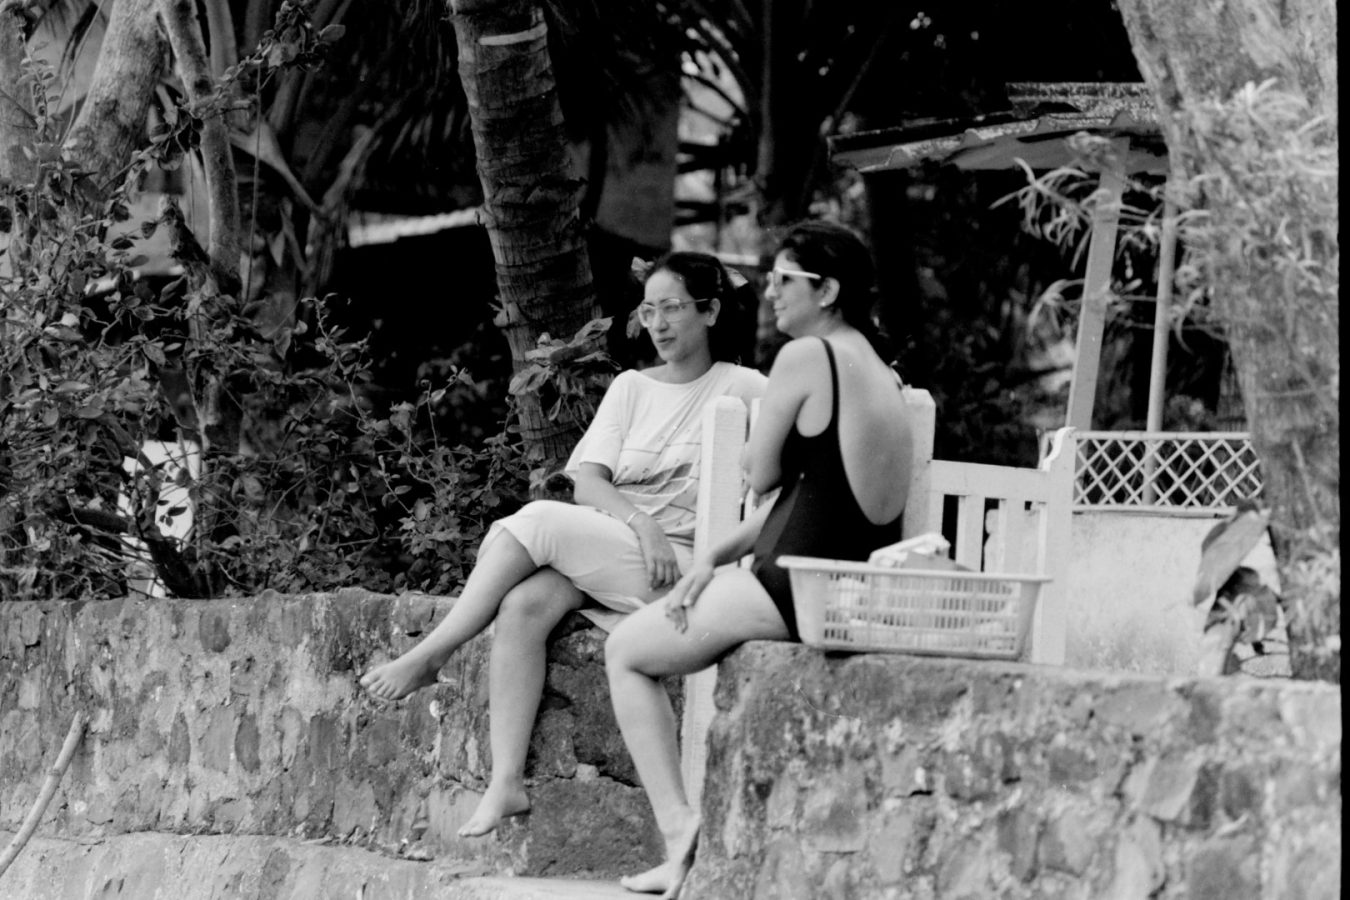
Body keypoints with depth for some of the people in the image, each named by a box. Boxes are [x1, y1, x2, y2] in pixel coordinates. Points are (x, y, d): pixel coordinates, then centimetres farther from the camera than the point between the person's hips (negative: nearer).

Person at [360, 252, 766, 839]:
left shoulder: (742, 390, 6)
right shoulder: (631, 388, 20)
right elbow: (587, 482, 7)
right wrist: (640, 524, -13)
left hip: (683, 567, -5)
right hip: (606, 544, 5)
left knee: (537, 522, -24)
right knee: (522, 604, -26)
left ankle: (428, 658, -15)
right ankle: (506, 784, -30)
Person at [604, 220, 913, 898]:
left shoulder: (805, 357, -10)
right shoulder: (882, 375, 16)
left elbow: (761, 476, -3)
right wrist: (719, 556, 11)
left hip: (801, 589, -9)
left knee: (626, 651, 10)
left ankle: (678, 827, -2)